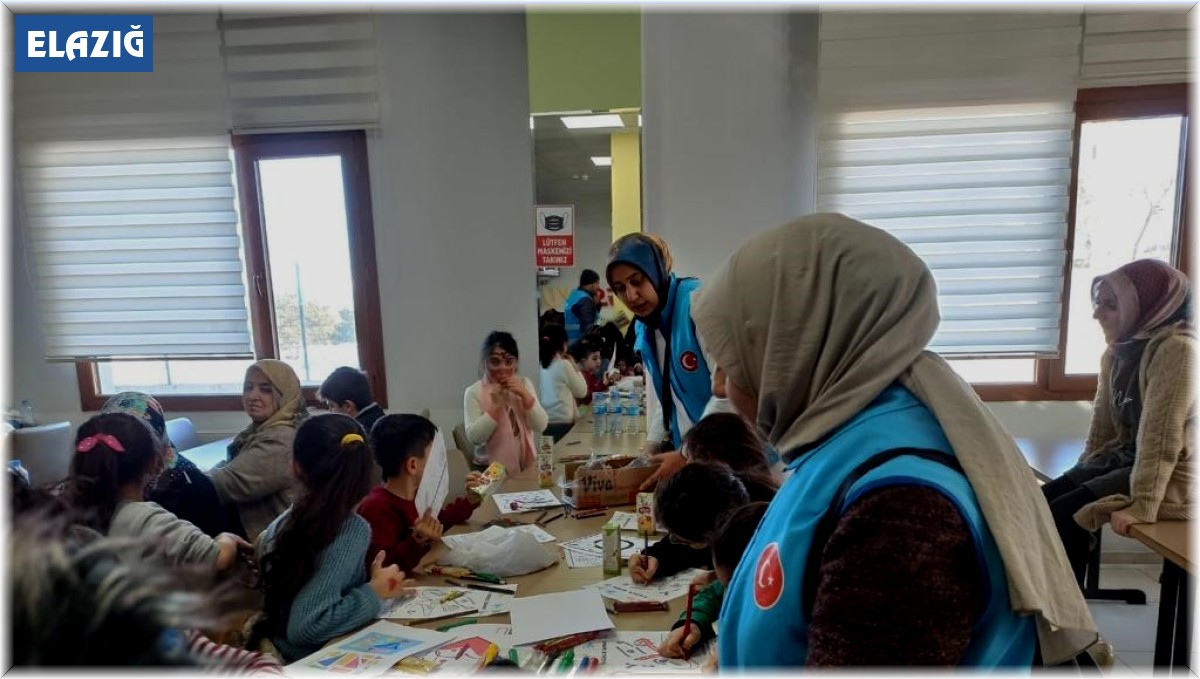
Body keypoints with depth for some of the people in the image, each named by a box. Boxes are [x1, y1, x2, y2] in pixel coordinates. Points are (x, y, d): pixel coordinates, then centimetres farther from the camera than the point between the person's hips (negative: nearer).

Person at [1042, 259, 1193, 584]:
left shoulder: (1176, 349, -19)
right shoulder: (1118, 352, 8)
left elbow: (1162, 435, -24)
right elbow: (1103, 424, 11)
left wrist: (1142, 505, -25)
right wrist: (1081, 475, 9)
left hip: (1172, 478, -8)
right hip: (1124, 459, 8)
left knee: (1066, 514, -18)